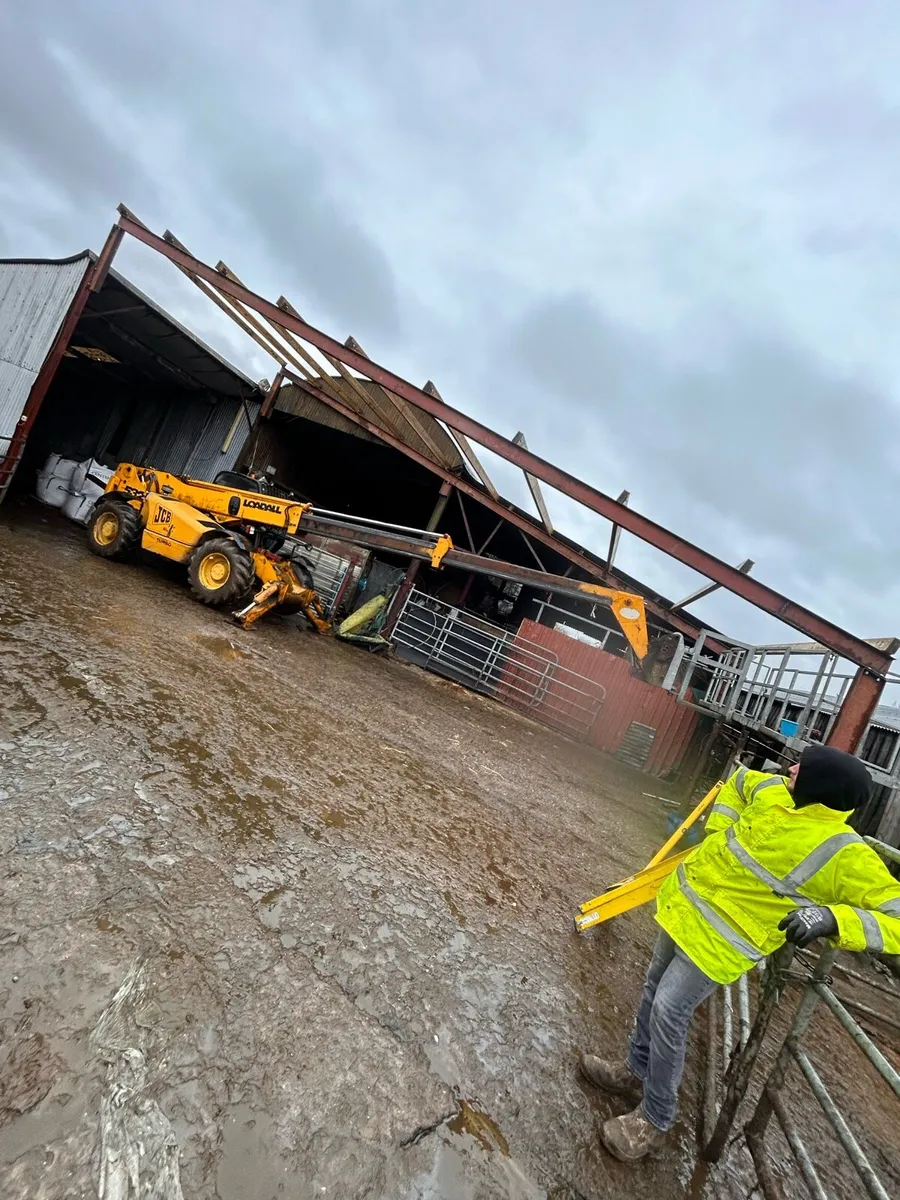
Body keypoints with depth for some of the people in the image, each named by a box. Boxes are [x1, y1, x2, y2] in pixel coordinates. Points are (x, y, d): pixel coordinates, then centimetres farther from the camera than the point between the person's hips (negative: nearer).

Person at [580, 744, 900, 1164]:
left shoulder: (845, 856, -24)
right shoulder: (771, 791, -7)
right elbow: (739, 780, 15)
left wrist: (835, 919, -41)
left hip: (719, 941, -7)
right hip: (684, 905, 7)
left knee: (667, 1014, -4)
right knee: (655, 990, 21)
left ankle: (654, 1122, 20)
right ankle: (636, 1073, 45)